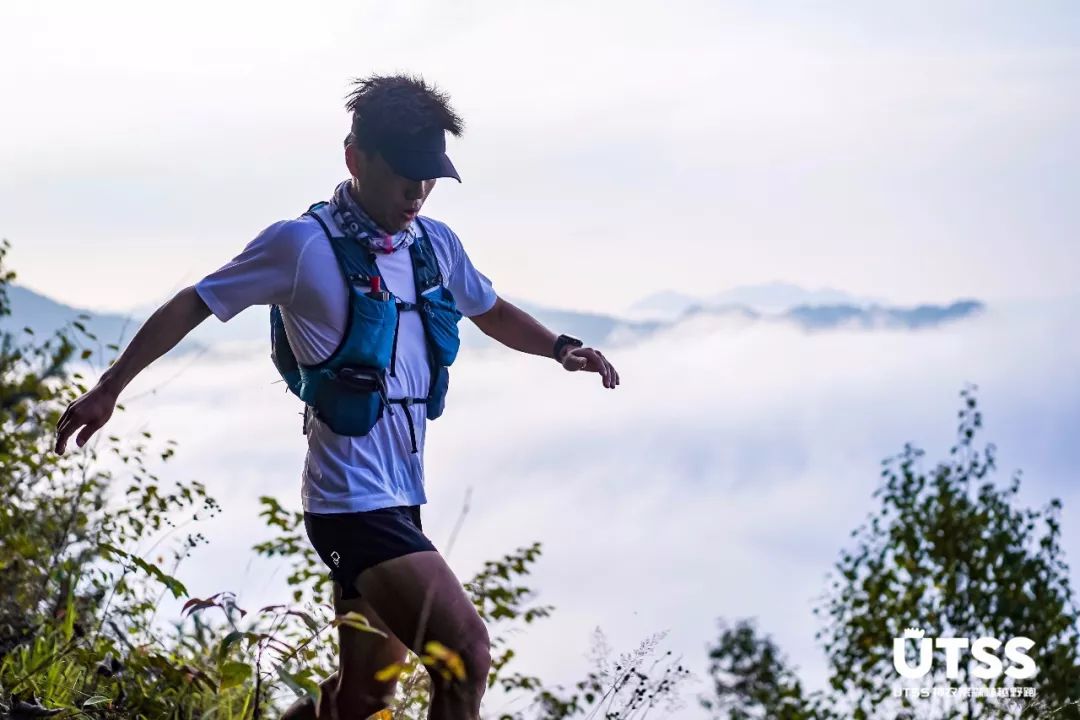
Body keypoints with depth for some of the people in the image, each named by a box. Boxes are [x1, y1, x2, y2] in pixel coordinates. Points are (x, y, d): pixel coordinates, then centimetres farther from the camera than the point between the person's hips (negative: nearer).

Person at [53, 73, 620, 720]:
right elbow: (191, 307, -2)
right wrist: (108, 390, -2)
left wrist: (564, 349, 9)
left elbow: (492, 312, 27)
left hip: (400, 498, 8)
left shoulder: (436, 245, 9)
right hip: (354, 502, -8)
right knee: (467, 652, -18)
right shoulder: (305, 245, -10)